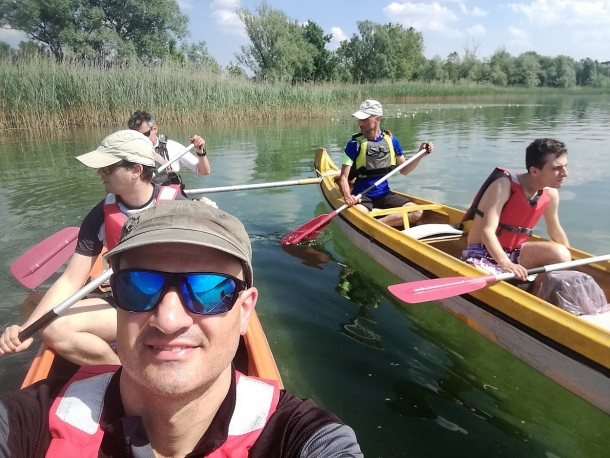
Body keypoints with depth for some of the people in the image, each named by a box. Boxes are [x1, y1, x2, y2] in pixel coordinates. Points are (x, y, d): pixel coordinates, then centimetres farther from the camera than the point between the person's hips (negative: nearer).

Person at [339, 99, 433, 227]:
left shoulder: (390, 140, 4)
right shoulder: (355, 144, -7)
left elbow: (404, 170, 14)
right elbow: (343, 178, -9)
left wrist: (420, 155, -2)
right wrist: (348, 196, -29)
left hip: (384, 194, 5)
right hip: (362, 196, -5)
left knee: (416, 212, -17)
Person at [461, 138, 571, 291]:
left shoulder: (550, 194, -1)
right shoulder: (504, 186, -21)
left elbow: (555, 230, 17)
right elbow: (487, 231, -32)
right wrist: (505, 263, -46)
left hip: (513, 253, 7)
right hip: (482, 253, -6)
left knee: (561, 254, -17)